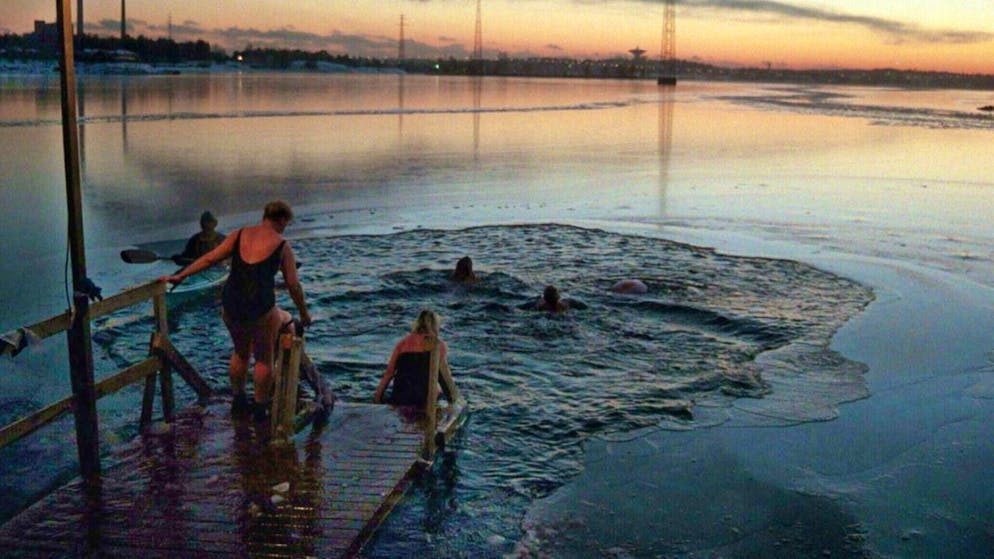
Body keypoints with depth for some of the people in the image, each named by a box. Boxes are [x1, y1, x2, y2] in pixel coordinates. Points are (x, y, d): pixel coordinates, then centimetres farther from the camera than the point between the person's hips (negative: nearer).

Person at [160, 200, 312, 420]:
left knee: (240, 352, 26)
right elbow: (293, 284, -1)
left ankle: (238, 400, 37)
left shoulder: (239, 235, 8)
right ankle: (260, 407, 23)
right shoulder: (282, 245, -2)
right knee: (264, 358, 15)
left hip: (230, 305, 4)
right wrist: (304, 313, 11)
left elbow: (210, 258, 6)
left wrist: (179, 276, 13)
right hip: (261, 309, -4)